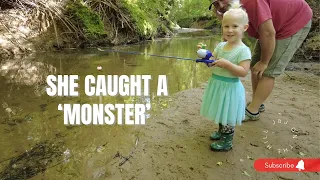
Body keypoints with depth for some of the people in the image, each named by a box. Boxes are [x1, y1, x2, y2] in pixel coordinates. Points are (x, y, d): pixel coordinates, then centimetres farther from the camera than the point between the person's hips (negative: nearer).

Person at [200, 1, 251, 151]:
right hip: (216, 84, 7)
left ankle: (227, 142, 22)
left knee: (228, 116, 6)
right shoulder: (220, 46, 3)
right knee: (221, 112, 23)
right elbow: (212, 61, 9)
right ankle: (221, 132, 44)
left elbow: (243, 72, -22)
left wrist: (227, 64, -30)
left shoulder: (243, 50, -17)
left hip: (230, 87, -7)